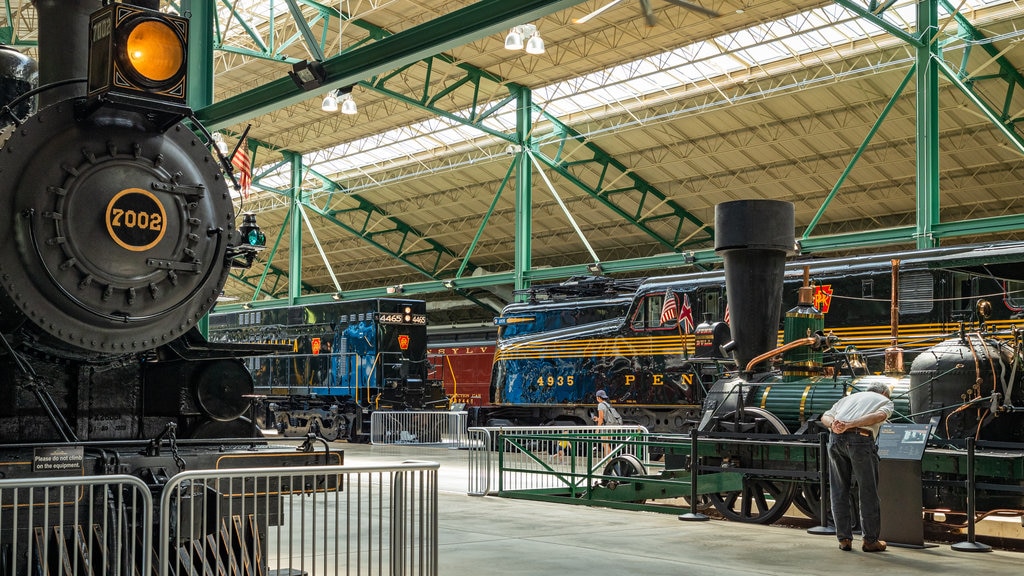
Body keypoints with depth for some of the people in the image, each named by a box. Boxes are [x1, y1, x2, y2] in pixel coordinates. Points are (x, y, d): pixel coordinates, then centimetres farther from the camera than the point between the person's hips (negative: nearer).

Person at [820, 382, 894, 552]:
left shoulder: (848, 398, 33)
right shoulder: (885, 401, 22)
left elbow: (825, 417, 14)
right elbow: (879, 416, -4)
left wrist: (834, 425, -6)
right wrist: (849, 424, -15)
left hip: (836, 438, 4)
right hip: (860, 438, -4)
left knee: (839, 489, 13)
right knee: (868, 491, 8)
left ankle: (844, 538, 15)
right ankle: (870, 540, 14)